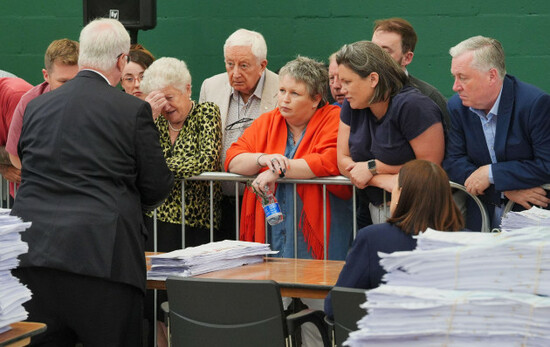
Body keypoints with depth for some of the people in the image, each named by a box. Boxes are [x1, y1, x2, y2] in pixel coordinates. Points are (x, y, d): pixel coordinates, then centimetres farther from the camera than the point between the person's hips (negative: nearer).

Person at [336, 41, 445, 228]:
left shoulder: (412, 106, -14)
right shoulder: (351, 106, 6)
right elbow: (343, 161, 5)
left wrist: (372, 168, -10)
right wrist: (382, 180, -14)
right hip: (373, 210, 5)